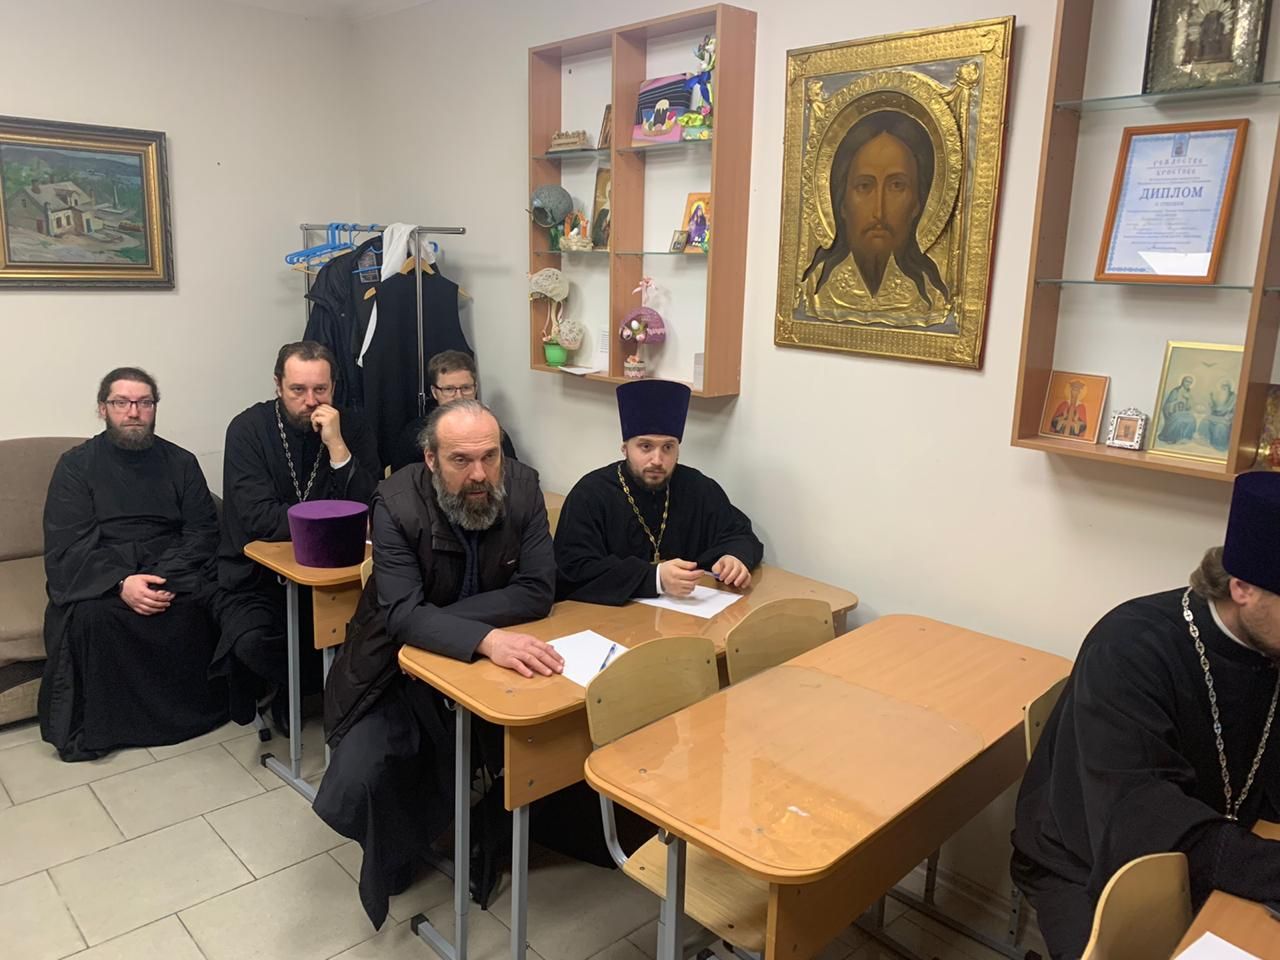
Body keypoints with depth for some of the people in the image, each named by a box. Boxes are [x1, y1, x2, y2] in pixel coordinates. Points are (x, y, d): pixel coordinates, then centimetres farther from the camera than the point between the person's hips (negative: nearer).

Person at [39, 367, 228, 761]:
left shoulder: (180, 462, 11)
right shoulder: (76, 464, 5)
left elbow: (203, 530, 2)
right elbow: (65, 546, -5)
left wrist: (164, 577, -19)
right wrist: (121, 582, -25)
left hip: (170, 570, 1)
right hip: (99, 577, -1)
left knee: (197, 599, -30)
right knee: (90, 612, -33)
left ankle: (191, 708, -11)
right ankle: (94, 724, -14)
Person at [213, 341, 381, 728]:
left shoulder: (351, 428, -1)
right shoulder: (248, 429, -8)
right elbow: (258, 518, -19)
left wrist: (336, 445, -20)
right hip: (256, 574, -2)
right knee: (252, 641, -29)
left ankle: (294, 688, 8)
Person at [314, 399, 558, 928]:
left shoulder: (522, 487, -15)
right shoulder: (397, 503, -23)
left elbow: (537, 591, -19)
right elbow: (401, 613, -30)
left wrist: (437, 618, -27)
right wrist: (487, 638, -47)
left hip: (489, 659, 2)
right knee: (355, 785, -16)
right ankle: (395, 854, 19)